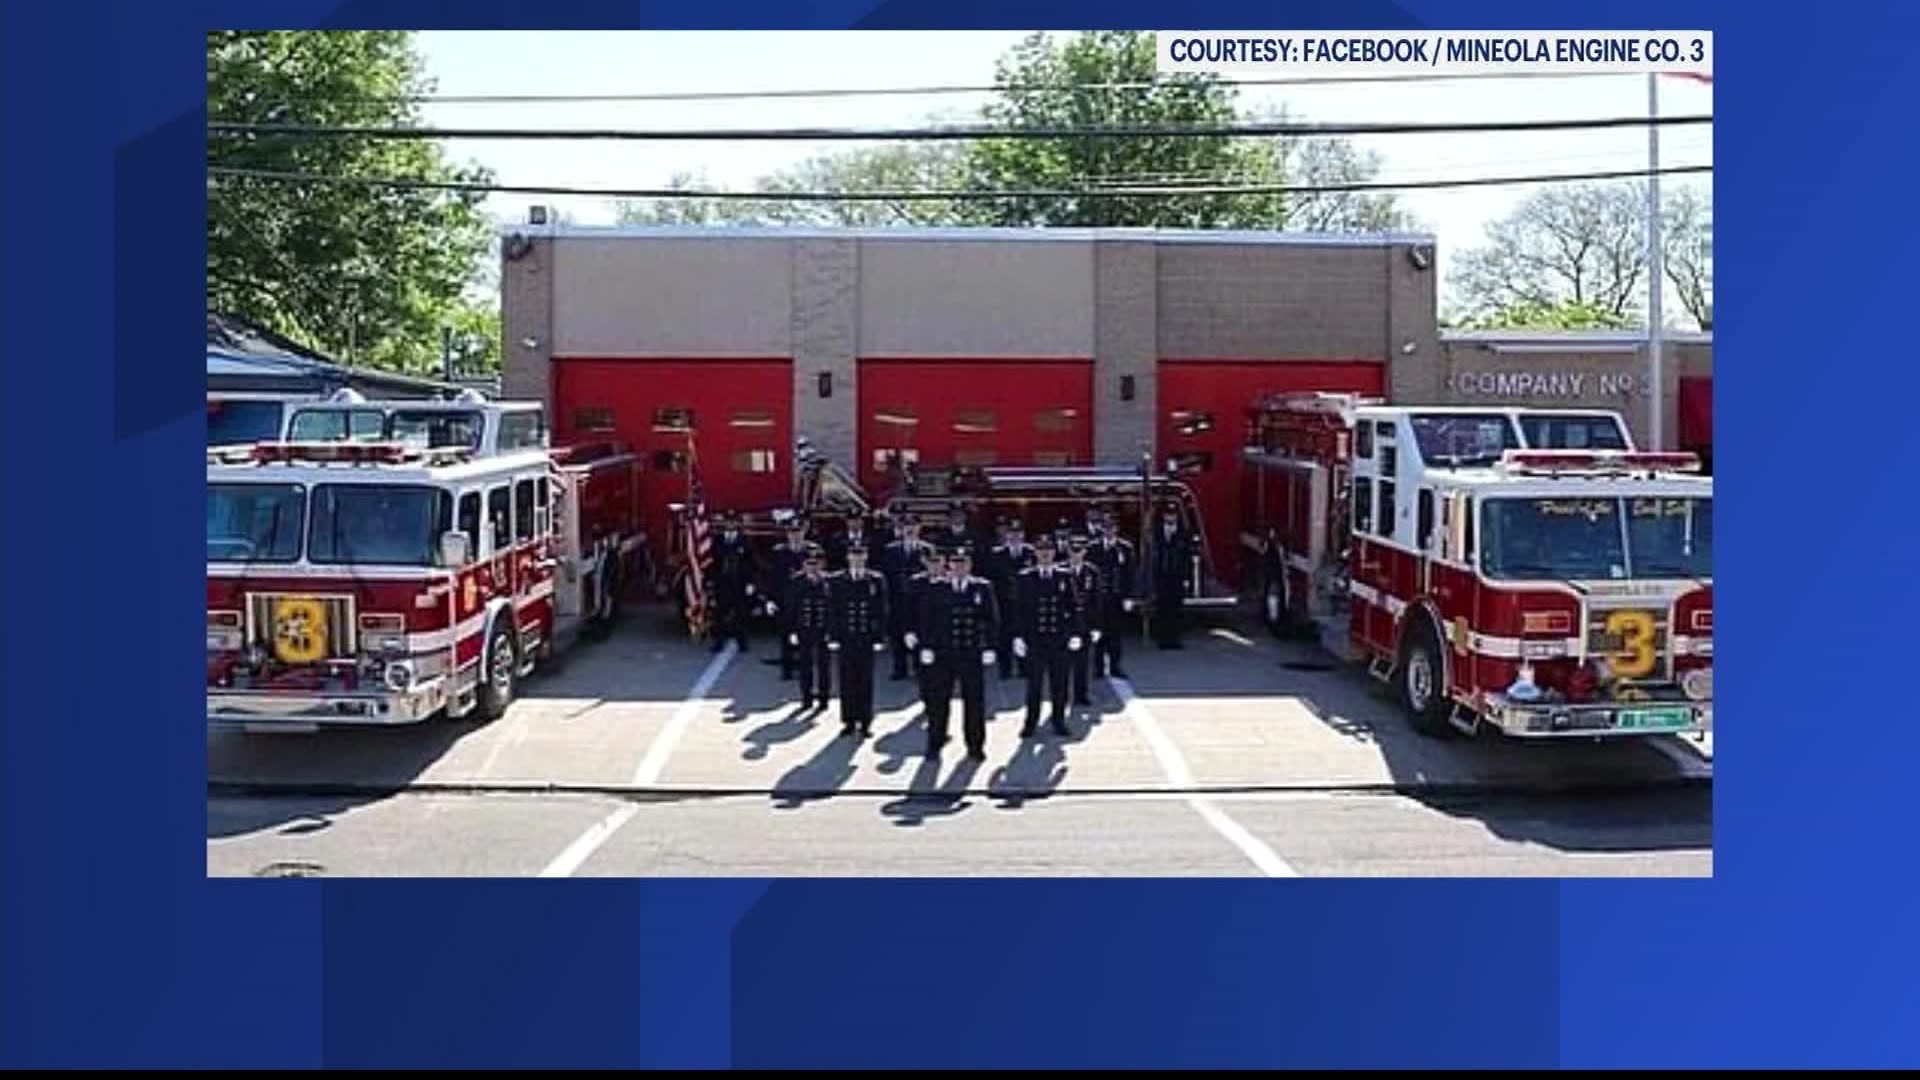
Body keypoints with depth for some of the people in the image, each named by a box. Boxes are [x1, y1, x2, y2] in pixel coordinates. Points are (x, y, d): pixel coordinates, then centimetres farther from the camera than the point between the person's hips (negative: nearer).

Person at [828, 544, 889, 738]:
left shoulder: (876, 580, 2)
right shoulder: (836, 581, 3)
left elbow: (881, 611, 2)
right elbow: (833, 611, 3)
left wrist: (880, 638, -3)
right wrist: (833, 638, -2)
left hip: (867, 639, -1)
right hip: (845, 639, 1)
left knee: (865, 682, 2)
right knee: (847, 681, 4)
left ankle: (864, 723, 8)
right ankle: (849, 722, 13)